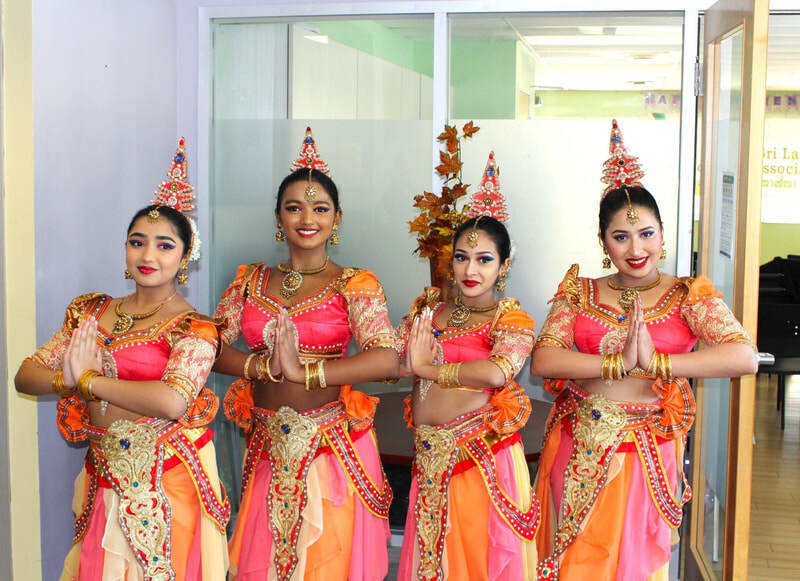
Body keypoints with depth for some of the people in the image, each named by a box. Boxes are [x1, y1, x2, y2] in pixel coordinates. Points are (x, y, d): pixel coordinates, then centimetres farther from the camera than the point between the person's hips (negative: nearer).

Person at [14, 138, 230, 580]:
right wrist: (68, 379, -16)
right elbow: (25, 376, 7)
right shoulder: (89, 311, 8)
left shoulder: (194, 328, -10)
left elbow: (172, 401, -28)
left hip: (165, 484, -4)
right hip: (104, 479, 5)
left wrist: (88, 379, -16)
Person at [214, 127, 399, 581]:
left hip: (332, 447, -3)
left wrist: (301, 371, -20)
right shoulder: (251, 281, 9)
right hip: (269, 450, 3)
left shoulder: (355, 285, -3)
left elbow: (387, 360, -18)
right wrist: (265, 366, -17)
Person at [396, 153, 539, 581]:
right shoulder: (430, 306, 13)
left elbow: (496, 372, -24)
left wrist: (428, 368, -18)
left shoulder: (512, 320, -4)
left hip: (482, 459, -5)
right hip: (430, 458, 5)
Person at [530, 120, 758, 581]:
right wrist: (619, 363, -20)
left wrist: (656, 362, -21)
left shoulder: (689, 296, -1)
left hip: (642, 453, -2)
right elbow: (542, 360, -10)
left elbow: (745, 357, -17)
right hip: (575, 451, 2)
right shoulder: (580, 293, 5)